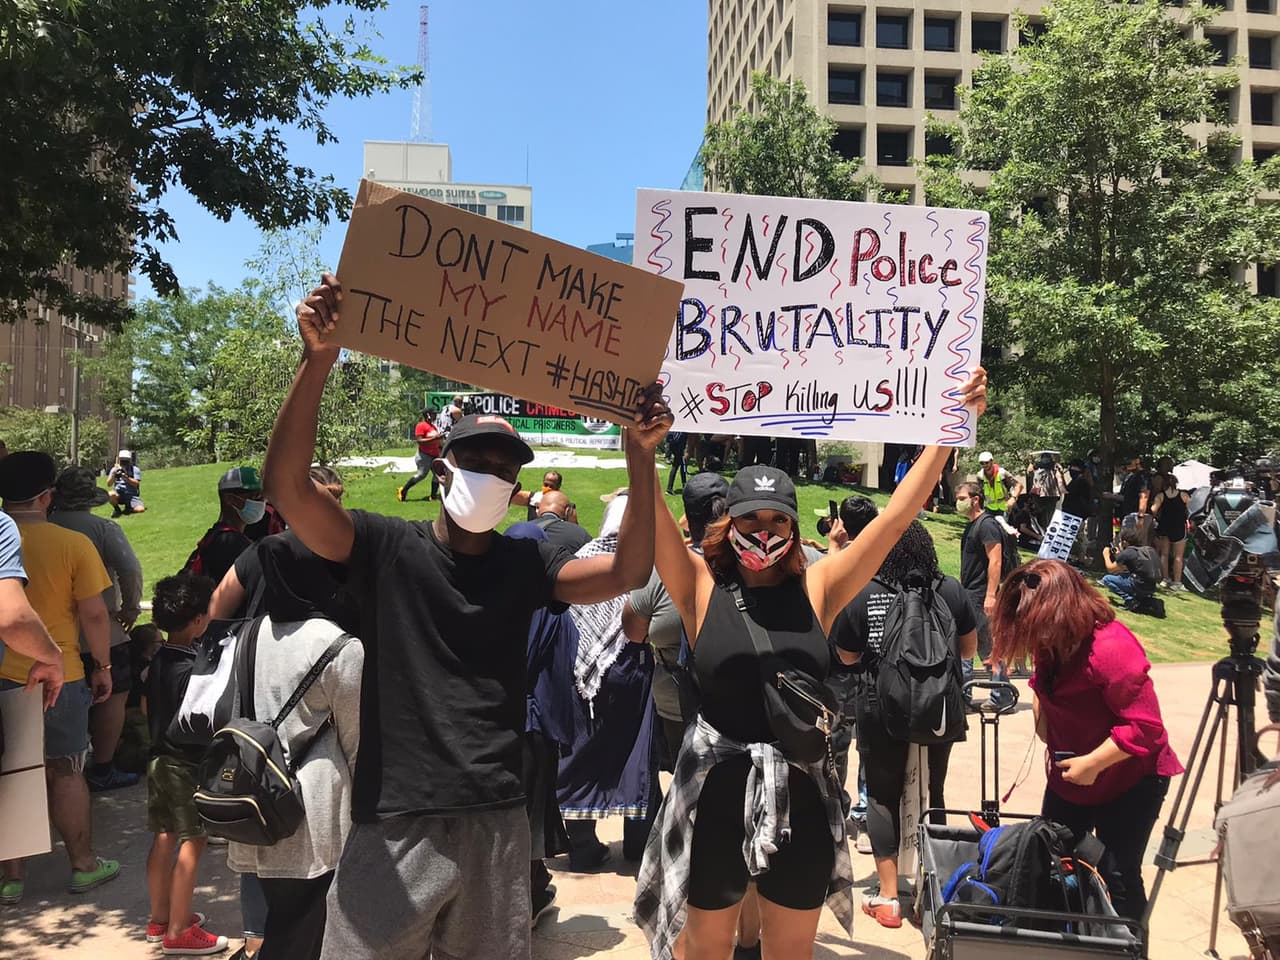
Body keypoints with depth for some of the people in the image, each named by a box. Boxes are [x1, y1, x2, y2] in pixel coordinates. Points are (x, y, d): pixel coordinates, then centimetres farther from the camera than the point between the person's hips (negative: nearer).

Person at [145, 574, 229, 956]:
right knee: (193, 842, 0)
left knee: (165, 837, 17)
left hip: (159, 758, 9)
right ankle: (178, 932, 7)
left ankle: (160, 918, 30)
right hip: (187, 765, -9)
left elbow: (147, 708, 14)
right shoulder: (191, 669, -22)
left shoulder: (156, 661, 3)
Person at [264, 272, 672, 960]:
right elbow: (287, 485, -15)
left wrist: (640, 461, -18)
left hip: (495, 821, 3)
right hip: (394, 823, -2)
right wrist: (317, 362, -26)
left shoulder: (525, 563, 5)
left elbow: (626, 573, -7)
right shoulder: (386, 548, -2)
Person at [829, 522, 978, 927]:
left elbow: (847, 656, 0)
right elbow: (969, 650, 6)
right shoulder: (951, 590, -8)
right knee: (931, 795, 17)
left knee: (883, 797, 11)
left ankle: (888, 897, 14)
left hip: (881, 710, -2)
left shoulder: (863, 595, -12)